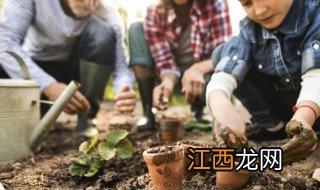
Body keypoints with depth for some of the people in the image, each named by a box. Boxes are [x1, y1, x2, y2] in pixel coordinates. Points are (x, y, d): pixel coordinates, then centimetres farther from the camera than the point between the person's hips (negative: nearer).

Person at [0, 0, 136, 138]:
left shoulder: (108, 15, -18)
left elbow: (120, 66, -19)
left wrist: (124, 93, -42)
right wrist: (48, 85, -42)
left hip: (76, 72, 1)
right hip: (33, 70, 0)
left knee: (102, 31, -26)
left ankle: (85, 120, -16)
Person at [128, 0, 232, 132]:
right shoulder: (155, 12, -16)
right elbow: (164, 60, -19)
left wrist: (198, 68, -44)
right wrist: (168, 81, -41)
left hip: (204, 71, -1)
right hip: (173, 76, 2)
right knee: (137, 29, -17)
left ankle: (199, 108, 4)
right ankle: (147, 113, -16)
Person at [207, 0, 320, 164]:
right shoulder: (250, 28, -12)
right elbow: (222, 76, -26)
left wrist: (303, 118, -53)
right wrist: (221, 108, -48)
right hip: (284, 105, 4)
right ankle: (273, 126, -3)